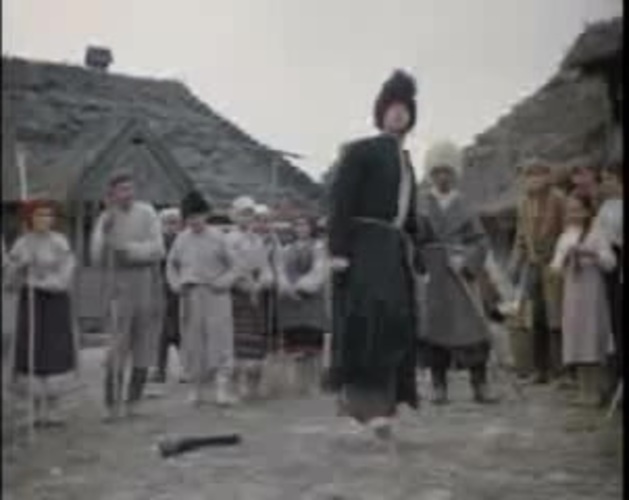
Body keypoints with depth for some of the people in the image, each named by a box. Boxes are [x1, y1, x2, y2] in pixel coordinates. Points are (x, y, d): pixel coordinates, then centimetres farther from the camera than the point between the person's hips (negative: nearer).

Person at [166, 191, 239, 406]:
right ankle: (197, 387, 17)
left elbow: (233, 266, 2)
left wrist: (222, 283, -12)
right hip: (190, 296, 3)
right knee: (193, 342, 6)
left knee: (220, 340, -9)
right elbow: (171, 265, 20)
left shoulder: (218, 237, -1)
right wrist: (176, 284, 5)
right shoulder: (181, 239, 8)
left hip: (215, 295, -3)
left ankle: (223, 388, -10)